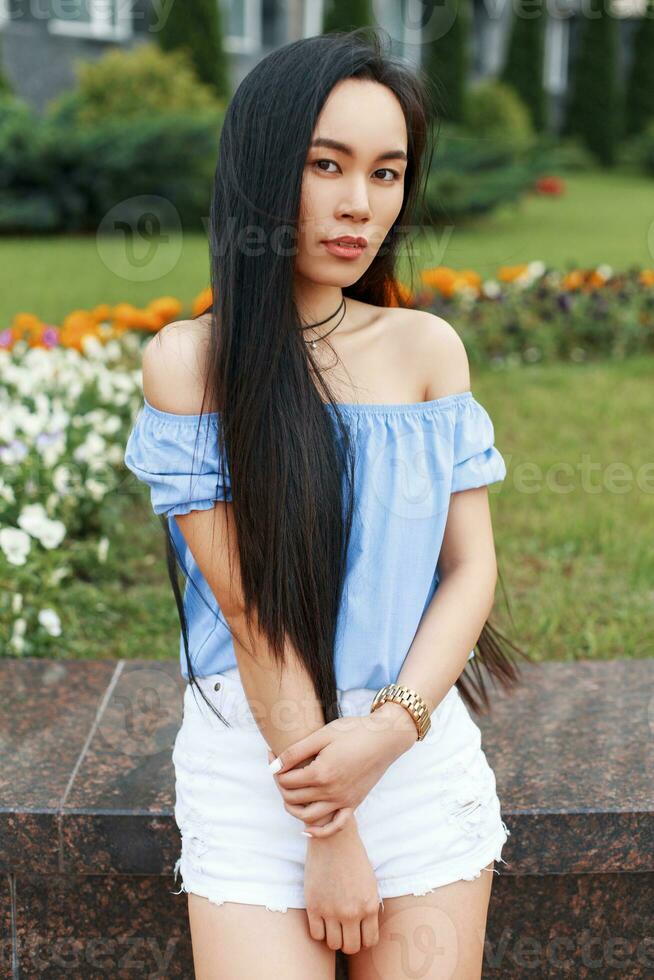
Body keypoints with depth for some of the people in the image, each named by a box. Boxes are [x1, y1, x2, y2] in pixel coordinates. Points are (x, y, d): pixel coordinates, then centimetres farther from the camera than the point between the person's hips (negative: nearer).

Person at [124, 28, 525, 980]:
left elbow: (471, 567, 1)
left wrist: (391, 726, -15)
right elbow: (245, 604, -12)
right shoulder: (190, 359, -8)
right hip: (252, 762, -2)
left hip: (423, 749, 2)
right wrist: (329, 834, -12)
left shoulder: (428, 346, 0)